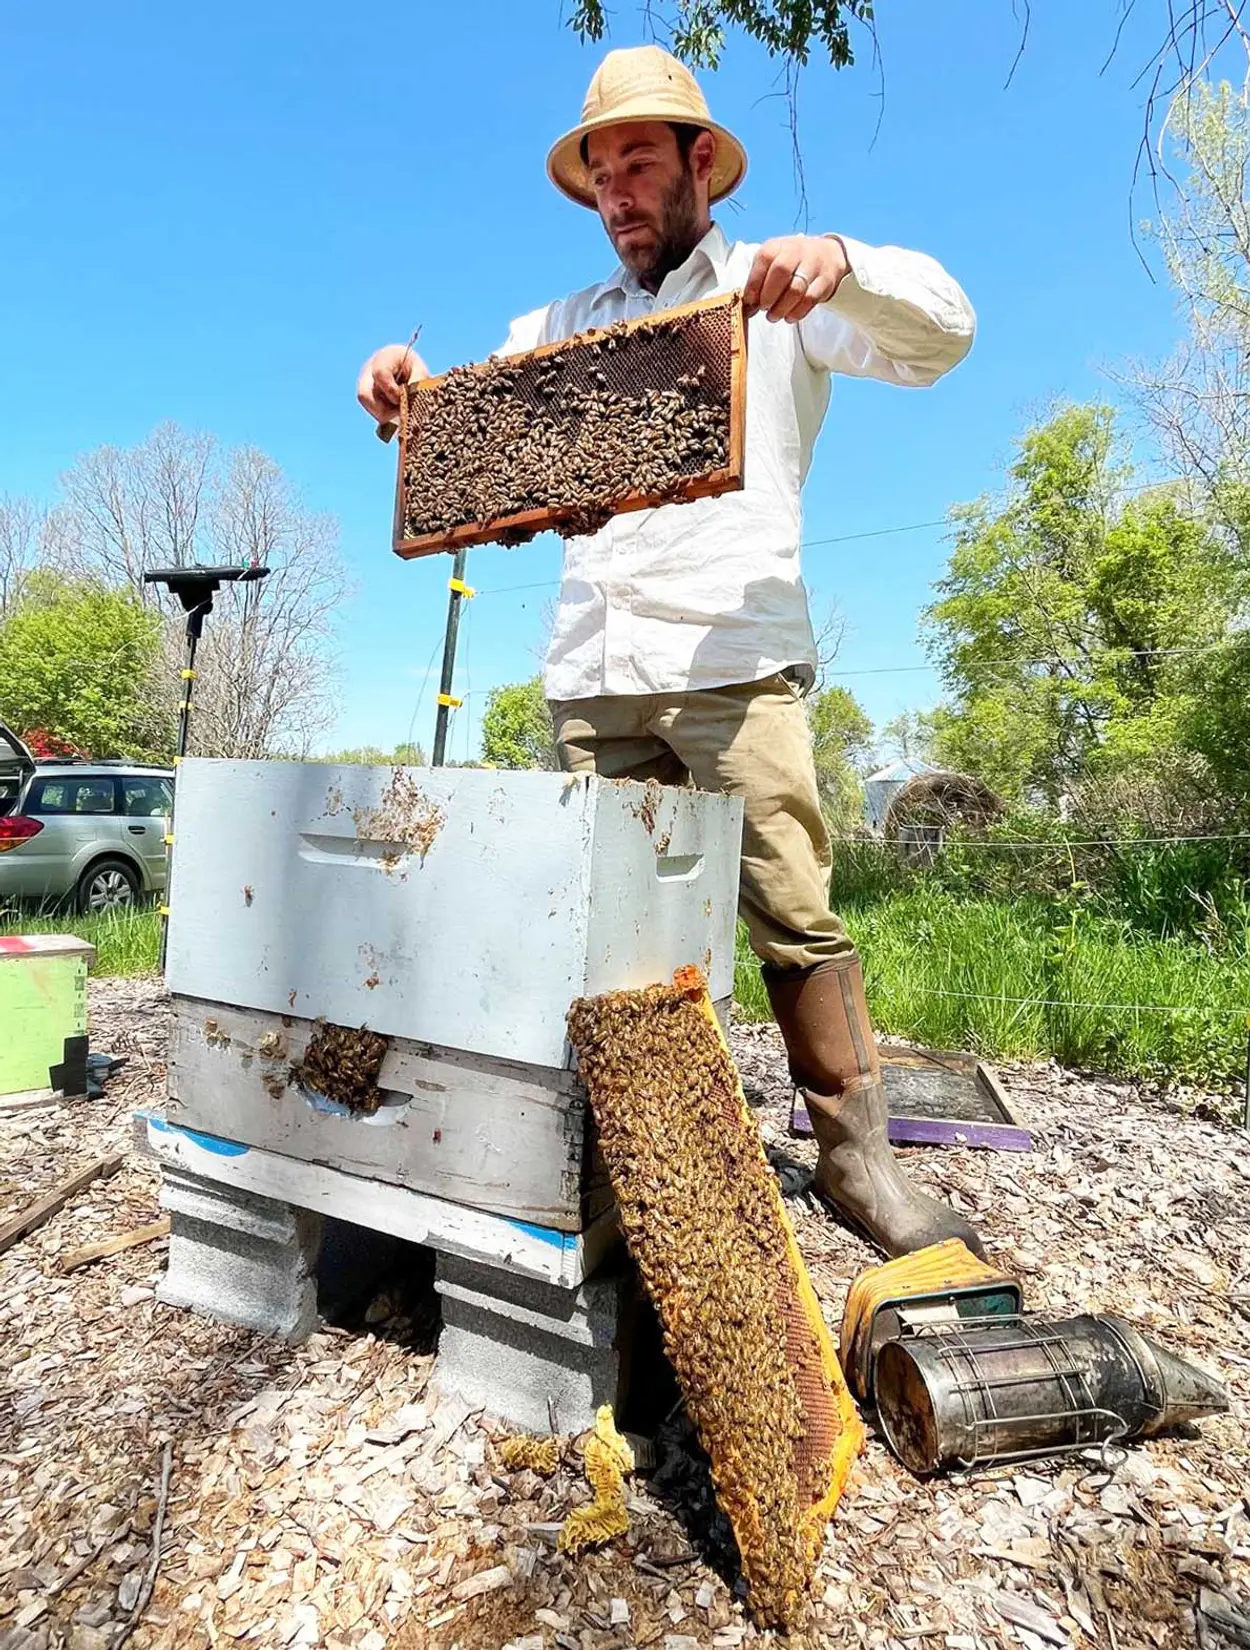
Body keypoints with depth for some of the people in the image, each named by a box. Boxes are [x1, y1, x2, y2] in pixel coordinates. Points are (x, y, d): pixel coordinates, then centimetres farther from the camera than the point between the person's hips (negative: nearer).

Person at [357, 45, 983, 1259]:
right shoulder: (563, 324, 26)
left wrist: (845, 263, -15)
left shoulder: (775, 292, 15)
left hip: (732, 655, -3)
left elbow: (940, 336, 4)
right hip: (591, 669, 4)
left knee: (794, 914, -9)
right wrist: (408, 389, -1)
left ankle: (855, 1155, 5)